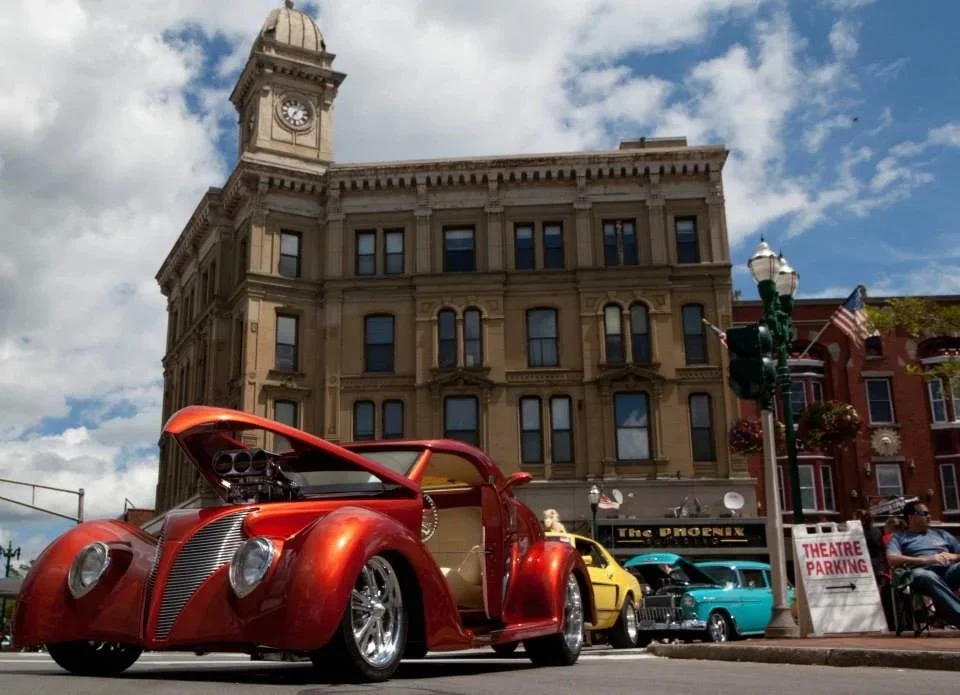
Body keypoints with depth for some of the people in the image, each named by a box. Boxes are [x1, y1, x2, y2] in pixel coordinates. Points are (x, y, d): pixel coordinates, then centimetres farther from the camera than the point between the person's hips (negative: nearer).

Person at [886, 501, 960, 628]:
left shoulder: (940, 533, 33)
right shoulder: (899, 536, 20)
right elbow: (892, 559, 1)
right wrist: (926, 560, -8)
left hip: (948, 570, 3)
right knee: (925, 576, -42)